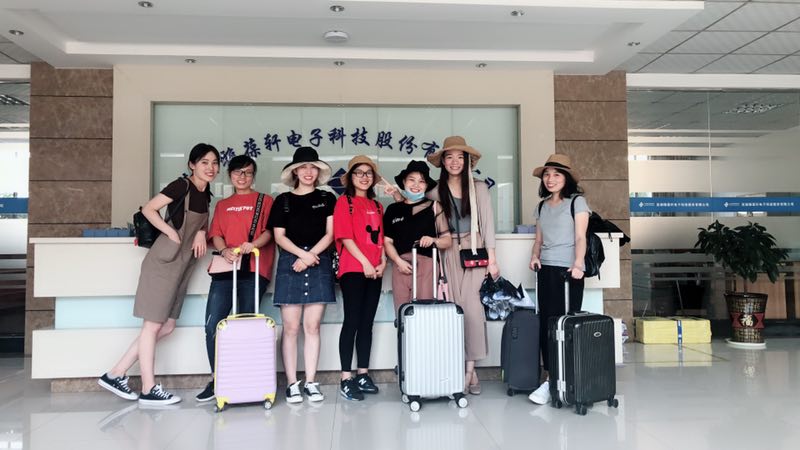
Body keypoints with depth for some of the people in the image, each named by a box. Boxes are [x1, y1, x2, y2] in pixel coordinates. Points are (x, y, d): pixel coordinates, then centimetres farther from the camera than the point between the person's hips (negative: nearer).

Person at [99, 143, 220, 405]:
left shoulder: (205, 194, 11)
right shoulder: (182, 186, -11)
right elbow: (148, 209, -15)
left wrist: (201, 234, -1)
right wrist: (173, 234, -15)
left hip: (181, 266, 8)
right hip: (164, 262, -8)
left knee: (167, 327, 11)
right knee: (153, 325, 0)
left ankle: (116, 374, 20)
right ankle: (148, 390, 9)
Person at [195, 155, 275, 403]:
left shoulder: (264, 200, 13)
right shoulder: (222, 205, 23)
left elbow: (270, 231, 1)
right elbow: (215, 234, 12)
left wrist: (253, 244, -19)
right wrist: (224, 250, -9)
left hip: (253, 269, -3)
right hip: (225, 269, 3)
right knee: (213, 325, -4)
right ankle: (217, 381, 8)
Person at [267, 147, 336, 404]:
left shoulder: (327, 199, 12)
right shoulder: (283, 201, 12)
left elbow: (330, 233, 5)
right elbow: (279, 236, 5)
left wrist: (311, 255, -9)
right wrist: (302, 254, -10)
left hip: (319, 263, 0)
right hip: (290, 262, 0)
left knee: (312, 326, 1)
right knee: (291, 327, -2)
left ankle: (311, 383, 7)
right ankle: (292, 384, 4)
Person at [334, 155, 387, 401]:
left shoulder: (376, 205, 19)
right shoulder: (344, 202, 1)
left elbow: (380, 237, 17)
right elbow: (345, 236, -9)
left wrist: (383, 261, 1)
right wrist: (365, 262, -15)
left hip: (374, 271, 6)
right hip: (353, 269, -6)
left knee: (367, 323, 8)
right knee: (352, 322, -6)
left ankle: (363, 375, 15)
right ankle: (346, 380, -2)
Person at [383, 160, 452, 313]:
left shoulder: (434, 207, 7)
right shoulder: (393, 209, 13)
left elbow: (447, 240, 6)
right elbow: (387, 241, 11)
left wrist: (433, 240, -15)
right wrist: (399, 261, -5)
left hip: (426, 265, -2)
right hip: (401, 266, 2)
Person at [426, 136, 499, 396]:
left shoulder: (479, 188, 5)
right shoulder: (436, 192, 9)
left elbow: (487, 224, 3)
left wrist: (492, 258, -2)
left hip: (474, 252, -1)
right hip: (449, 253, 2)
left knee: (471, 306, -14)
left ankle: (469, 369, -5)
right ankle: (469, 372, 3)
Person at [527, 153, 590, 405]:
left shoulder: (577, 201, 1)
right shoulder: (542, 206, 17)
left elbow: (580, 238, -8)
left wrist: (578, 264, -22)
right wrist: (534, 256, -1)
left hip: (568, 271, -5)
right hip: (546, 271, 5)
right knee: (546, 324, 1)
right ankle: (550, 380, 4)